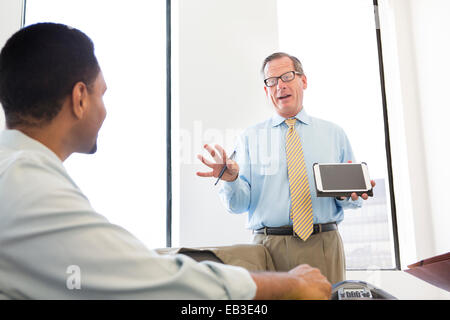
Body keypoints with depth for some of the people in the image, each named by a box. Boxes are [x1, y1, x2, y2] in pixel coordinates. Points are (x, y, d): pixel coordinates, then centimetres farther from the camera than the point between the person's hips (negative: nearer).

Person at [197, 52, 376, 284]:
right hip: (269, 247, -1)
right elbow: (239, 205, 1)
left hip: (324, 247, 1)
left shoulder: (334, 134, 11)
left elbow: (349, 199, 11)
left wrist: (350, 193, -12)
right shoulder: (250, 138, 7)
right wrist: (231, 179, -19)